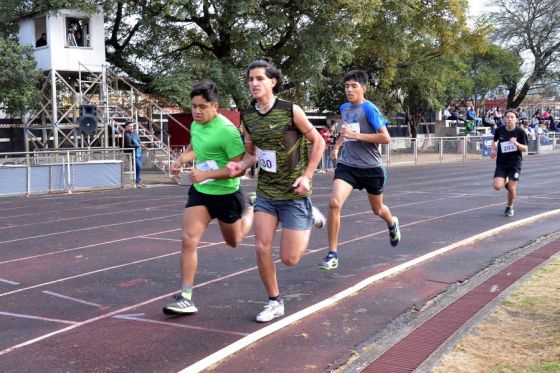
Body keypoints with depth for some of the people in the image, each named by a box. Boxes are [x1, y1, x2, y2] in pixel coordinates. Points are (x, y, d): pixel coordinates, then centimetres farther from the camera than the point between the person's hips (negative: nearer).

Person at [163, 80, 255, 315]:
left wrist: (207, 174, -30)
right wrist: (180, 160, 1)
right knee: (188, 239, -11)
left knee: (234, 241, 18)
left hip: (225, 194, -5)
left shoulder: (226, 130, -24)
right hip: (199, 191, 5)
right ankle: (186, 298, -7)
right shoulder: (195, 124, -1)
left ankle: (251, 210, 49)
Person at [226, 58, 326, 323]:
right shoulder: (248, 117, 1)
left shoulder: (290, 111, -14)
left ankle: (309, 218, 28)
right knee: (262, 249, -4)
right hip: (265, 193, 4)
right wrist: (240, 166, -8)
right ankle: (275, 303, 16)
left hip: (294, 194, -4)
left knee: (289, 259, -1)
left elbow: (318, 142, -5)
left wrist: (307, 176, -13)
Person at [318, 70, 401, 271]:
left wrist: (356, 135, -24)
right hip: (347, 165, 4)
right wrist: (337, 146, 14)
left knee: (377, 209, 17)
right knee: (334, 203, -20)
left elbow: (385, 138, -20)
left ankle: (392, 224, 56)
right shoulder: (344, 108, 6)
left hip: (371, 167, -3)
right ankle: (332, 254, -13)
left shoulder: (370, 109, -13)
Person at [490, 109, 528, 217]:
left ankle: (509, 207, 24)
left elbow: (525, 149, -7)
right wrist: (493, 149, -1)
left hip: (515, 163, -2)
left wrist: (516, 143, -25)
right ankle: (505, 181, 22)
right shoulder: (499, 130, -3)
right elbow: (495, 141, 19)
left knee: (511, 188, -4)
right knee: (497, 186, -16)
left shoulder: (520, 132, -9)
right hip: (501, 163, 2)